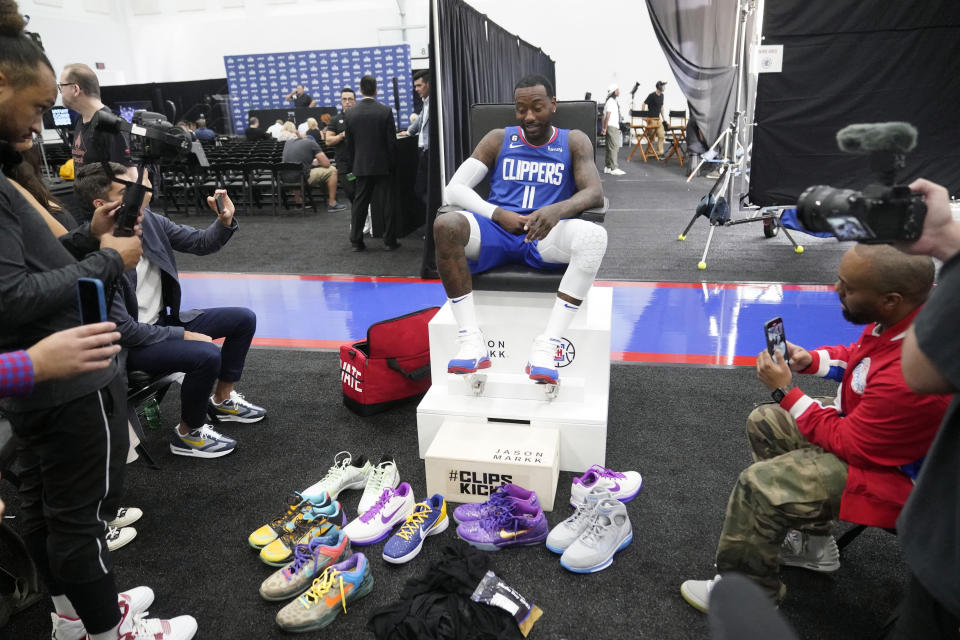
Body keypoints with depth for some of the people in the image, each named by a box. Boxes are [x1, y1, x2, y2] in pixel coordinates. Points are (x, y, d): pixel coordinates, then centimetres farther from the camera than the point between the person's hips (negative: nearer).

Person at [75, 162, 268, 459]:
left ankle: (223, 400, 21)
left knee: (244, 319, 6)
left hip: (164, 320, 8)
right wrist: (183, 335, -18)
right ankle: (188, 435, -4)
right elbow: (123, 329, -23)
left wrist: (224, 222, -18)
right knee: (206, 355, -31)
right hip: (130, 344, -8)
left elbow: (200, 243, 3)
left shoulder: (146, 219, -8)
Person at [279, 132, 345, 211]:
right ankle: (332, 204, 9)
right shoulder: (312, 143, 4)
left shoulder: (288, 142, 20)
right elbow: (326, 164, 0)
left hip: (286, 178, 6)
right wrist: (316, 162, 21)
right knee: (332, 170, 9)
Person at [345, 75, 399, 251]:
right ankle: (389, 241, 7)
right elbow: (391, 142, -7)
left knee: (359, 203, 9)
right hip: (382, 165, -3)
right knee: (387, 203, 4)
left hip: (361, 166, 3)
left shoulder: (350, 114, -1)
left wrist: (352, 166, 14)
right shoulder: (385, 111, -9)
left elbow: (349, 144, 5)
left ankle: (356, 241, 12)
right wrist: (393, 163, 4)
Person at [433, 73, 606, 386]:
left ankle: (546, 347, -37)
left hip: (548, 236, 0)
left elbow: (595, 193, -3)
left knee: (594, 235, -34)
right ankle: (472, 342, -32)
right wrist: (497, 214, -12)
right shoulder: (498, 139, 14)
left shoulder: (574, 142, 13)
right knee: (445, 225, -31)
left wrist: (558, 210, -26)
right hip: (496, 231, 1)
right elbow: (454, 188, 6)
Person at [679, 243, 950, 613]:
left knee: (758, 485, -16)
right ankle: (812, 543, 27)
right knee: (763, 424, 14)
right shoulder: (905, 307, -14)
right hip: (868, 423, 10)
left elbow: (849, 443, -24)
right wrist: (810, 360, -8)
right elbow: (861, 355, 8)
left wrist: (786, 391, -18)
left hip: (889, 468, -9)